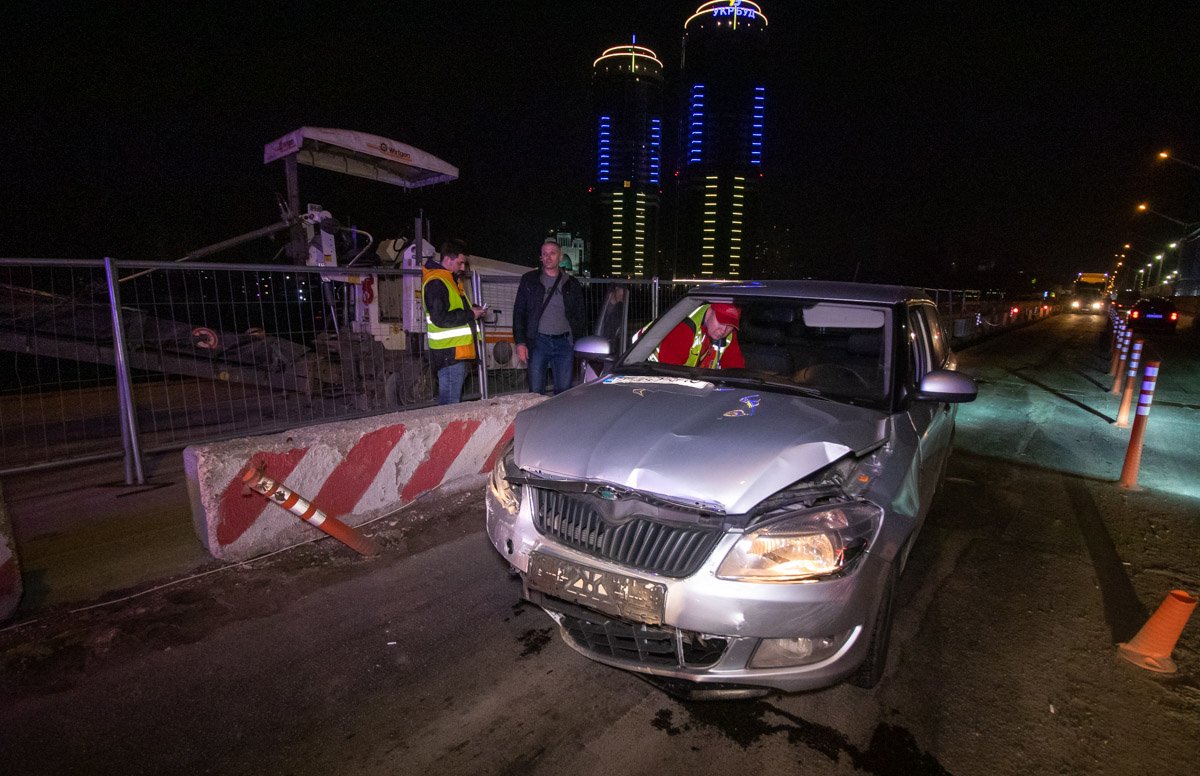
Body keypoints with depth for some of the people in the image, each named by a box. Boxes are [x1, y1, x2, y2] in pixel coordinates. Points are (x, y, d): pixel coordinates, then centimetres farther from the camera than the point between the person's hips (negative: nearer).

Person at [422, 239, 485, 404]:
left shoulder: (451, 279, 19)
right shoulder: (436, 283, -13)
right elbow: (440, 319, -22)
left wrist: (472, 310, 11)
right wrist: (470, 314, -13)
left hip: (459, 351, 10)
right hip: (449, 353, -10)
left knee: (455, 400, 14)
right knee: (450, 404, -7)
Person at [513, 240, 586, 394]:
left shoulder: (572, 284, 11)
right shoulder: (529, 280, 7)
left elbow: (579, 317, 13)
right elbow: (518, 313, 4)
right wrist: (520, 342, -6)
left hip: (565, 342, 1)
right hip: (538, 342, -1)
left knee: (564, 391, 4)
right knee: (536, 392, 0)